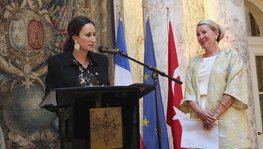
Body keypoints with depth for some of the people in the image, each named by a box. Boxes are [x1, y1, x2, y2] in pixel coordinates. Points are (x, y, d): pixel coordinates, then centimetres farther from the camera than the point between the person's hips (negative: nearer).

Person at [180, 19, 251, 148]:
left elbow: (234, 88, -6)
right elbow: (189, 92, 7)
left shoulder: (231, 55, 5)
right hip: (200, 122, 3)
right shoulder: (194, 62, 16)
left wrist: (215, 115, -15)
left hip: (226, 121, -3)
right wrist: (200, 112, -12)